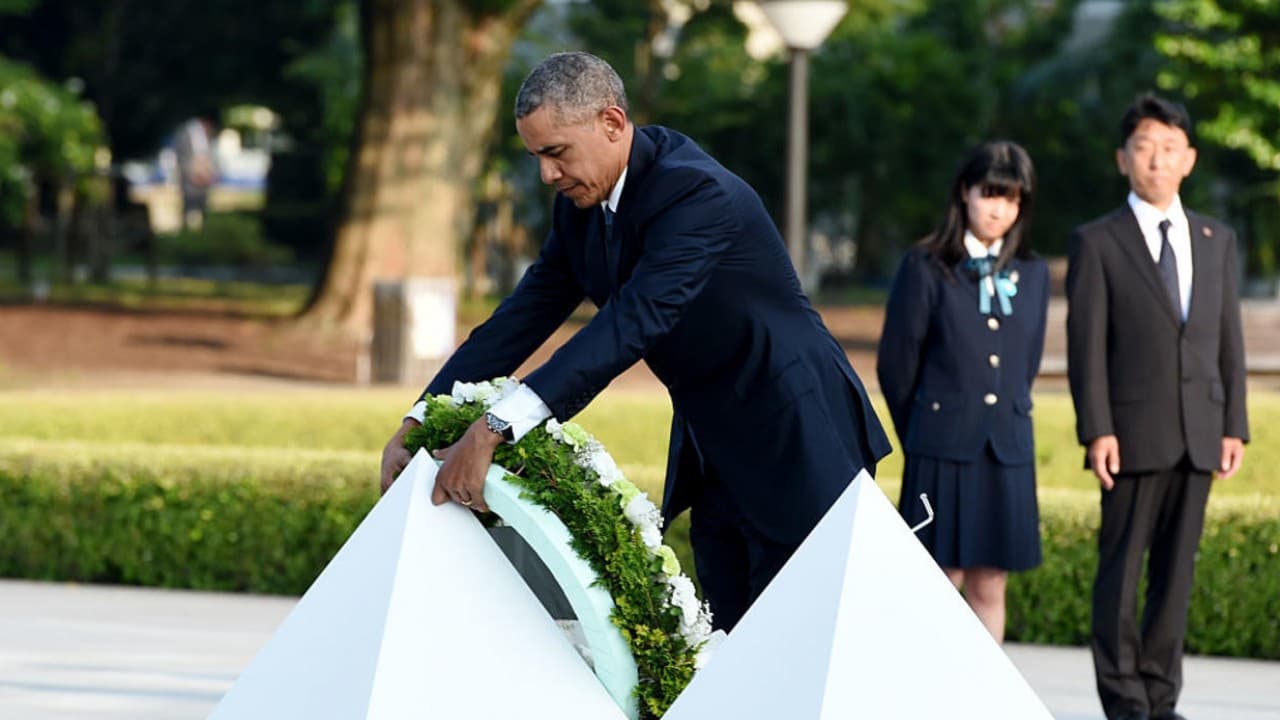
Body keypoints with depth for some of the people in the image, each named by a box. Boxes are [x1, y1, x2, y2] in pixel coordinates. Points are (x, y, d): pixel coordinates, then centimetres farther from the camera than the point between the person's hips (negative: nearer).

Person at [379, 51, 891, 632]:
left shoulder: (696, 192, -26)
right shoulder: (582, 207, 2)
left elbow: (633, 323, -37)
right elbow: (524, 318, 3)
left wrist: (495, 429, -44)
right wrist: (417, 424, -9)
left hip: (793, 440, -9)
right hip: (713, 450, 9)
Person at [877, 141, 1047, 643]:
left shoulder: (1031, 274, 11)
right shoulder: (926, 268, -2)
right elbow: (895, 363, 1)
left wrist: (1005, 422, 13)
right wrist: (920, 436, 7)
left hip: (1006, 450, 4)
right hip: (942, 450, -4)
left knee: (989, 587, 5)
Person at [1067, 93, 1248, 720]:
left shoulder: (1216, 240, 13)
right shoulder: (1096, 243, 0)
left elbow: (1228, 338, 12)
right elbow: (1086, 345, -5)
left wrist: (1234, 426, 5)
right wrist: (1096, 431, -12)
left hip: (1198, 434, 4)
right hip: (1133, 433, -4)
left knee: (1177, 569, 6)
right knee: (1122, 567, -2)